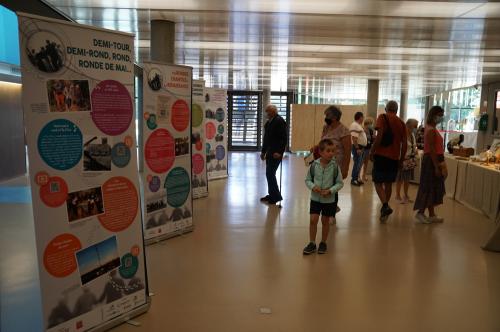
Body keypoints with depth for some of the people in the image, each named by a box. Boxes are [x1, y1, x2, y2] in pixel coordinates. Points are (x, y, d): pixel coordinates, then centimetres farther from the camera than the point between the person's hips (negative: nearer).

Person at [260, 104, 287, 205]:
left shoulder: (279, 121, -12)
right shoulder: (269, 122, 16)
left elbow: (284, 138, -18)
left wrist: (279, 152, -23)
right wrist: (263, 151, 20)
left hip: (276, 153, -9)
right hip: (269, 152, 9)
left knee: (270, 173, -9)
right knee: (269, 174, 12)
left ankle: (276, 196, 0)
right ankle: (271, 195, 22)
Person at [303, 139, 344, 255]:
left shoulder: (335, 166, -11)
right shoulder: (314, 165, -8)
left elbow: (340, 183, -5)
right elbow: (308, 180, 2)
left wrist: (330, 190, -19)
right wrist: (313, 187, -17)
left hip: (329, 199, -1)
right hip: (315, 198, 1)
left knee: (325, 221, 11)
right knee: (313, 219, -2)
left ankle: (323, 243, 29)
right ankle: (312, 243, 14)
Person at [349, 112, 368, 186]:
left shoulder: (359, 125, 17)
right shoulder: (355, 125, -16)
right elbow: (354, 138, -23)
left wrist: (362, 148, 19)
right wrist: (357, 148, -25)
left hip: (361, 147, 10)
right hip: (357, 147, -10)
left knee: (359, 164, 14)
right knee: (357, 164, -7)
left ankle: (357, 178, 22)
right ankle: (353, 180, -1)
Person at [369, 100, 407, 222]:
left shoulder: (382, 118, -3)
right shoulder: (401, 123, 10)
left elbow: (379, 136, -15)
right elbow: (404, 144, 9)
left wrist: (372, 152, -7)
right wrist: (401, 159, 17)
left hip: (381, 155, -5)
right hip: (394, 157, 5)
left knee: (378, 182, 2)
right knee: (388, 183, 15)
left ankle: (385, 206, -16)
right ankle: (385, 207, 22)